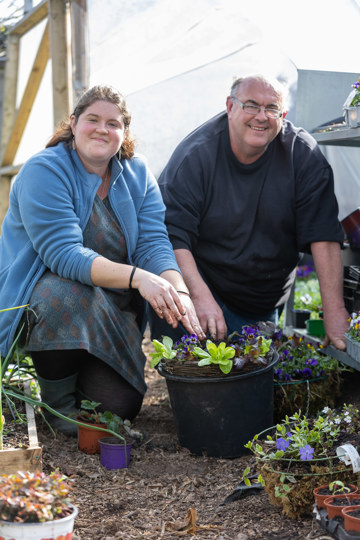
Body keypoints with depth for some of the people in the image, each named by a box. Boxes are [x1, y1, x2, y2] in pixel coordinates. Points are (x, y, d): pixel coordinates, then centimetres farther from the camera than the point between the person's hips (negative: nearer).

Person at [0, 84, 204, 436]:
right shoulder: (44, 171, -17)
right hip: (36, 291, -4)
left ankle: (77, 377, 27)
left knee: (123, 404, -8)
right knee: (67, 294, -39)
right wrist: (136, 276, -42)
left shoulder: (137, 174, 1)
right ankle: (57, 400, -12)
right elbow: (64, 254, -29)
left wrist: (178, 291, -32)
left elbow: (154, 242, -11)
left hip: (108, 308, 5)